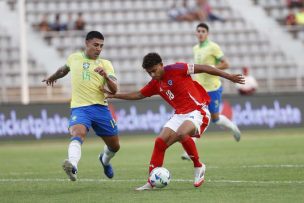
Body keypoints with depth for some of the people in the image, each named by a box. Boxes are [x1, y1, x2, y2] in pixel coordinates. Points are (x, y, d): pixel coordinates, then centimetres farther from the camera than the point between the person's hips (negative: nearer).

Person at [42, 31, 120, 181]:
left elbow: (114, 90, -4)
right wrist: (52, 77, 51)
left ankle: (104, 160, 49)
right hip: (79, 107, -2)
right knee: (78, 134, -33)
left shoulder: (105, 64, 8)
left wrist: (106, 76, -23)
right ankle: (73, 167, -57)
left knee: (114, 146, 13)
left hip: (101, 108, 2)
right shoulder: (74, 58, 11)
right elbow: (64, 69, 35)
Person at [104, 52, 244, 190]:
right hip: (179, 115, 8)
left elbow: (202, 68, -10)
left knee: (181, 134, -34)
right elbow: (138, 95, 24)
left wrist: (228, 76, -12)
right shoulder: (155, 84, 10)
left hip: (197, 111, -7)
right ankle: (151, 182, 1)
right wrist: (114, 95, 19)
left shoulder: (176, 70, -11)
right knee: (160, 141, -5)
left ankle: (198, 166, -12)